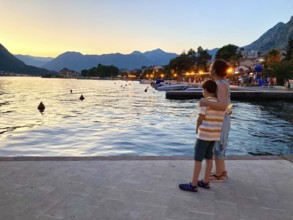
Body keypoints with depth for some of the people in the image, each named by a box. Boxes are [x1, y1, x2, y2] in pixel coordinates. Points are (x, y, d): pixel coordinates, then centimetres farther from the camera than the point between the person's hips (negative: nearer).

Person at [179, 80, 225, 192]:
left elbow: (200, 118, -14)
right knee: (209, 157, 15)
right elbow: (220, 119, 11)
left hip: (204, 133, -8)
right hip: (215, 134, 8)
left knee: (197, 158, -1)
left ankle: (193, 185, 4)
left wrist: (197, 130, 4)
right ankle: (205, 182, 23)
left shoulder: (204, 101, -14)